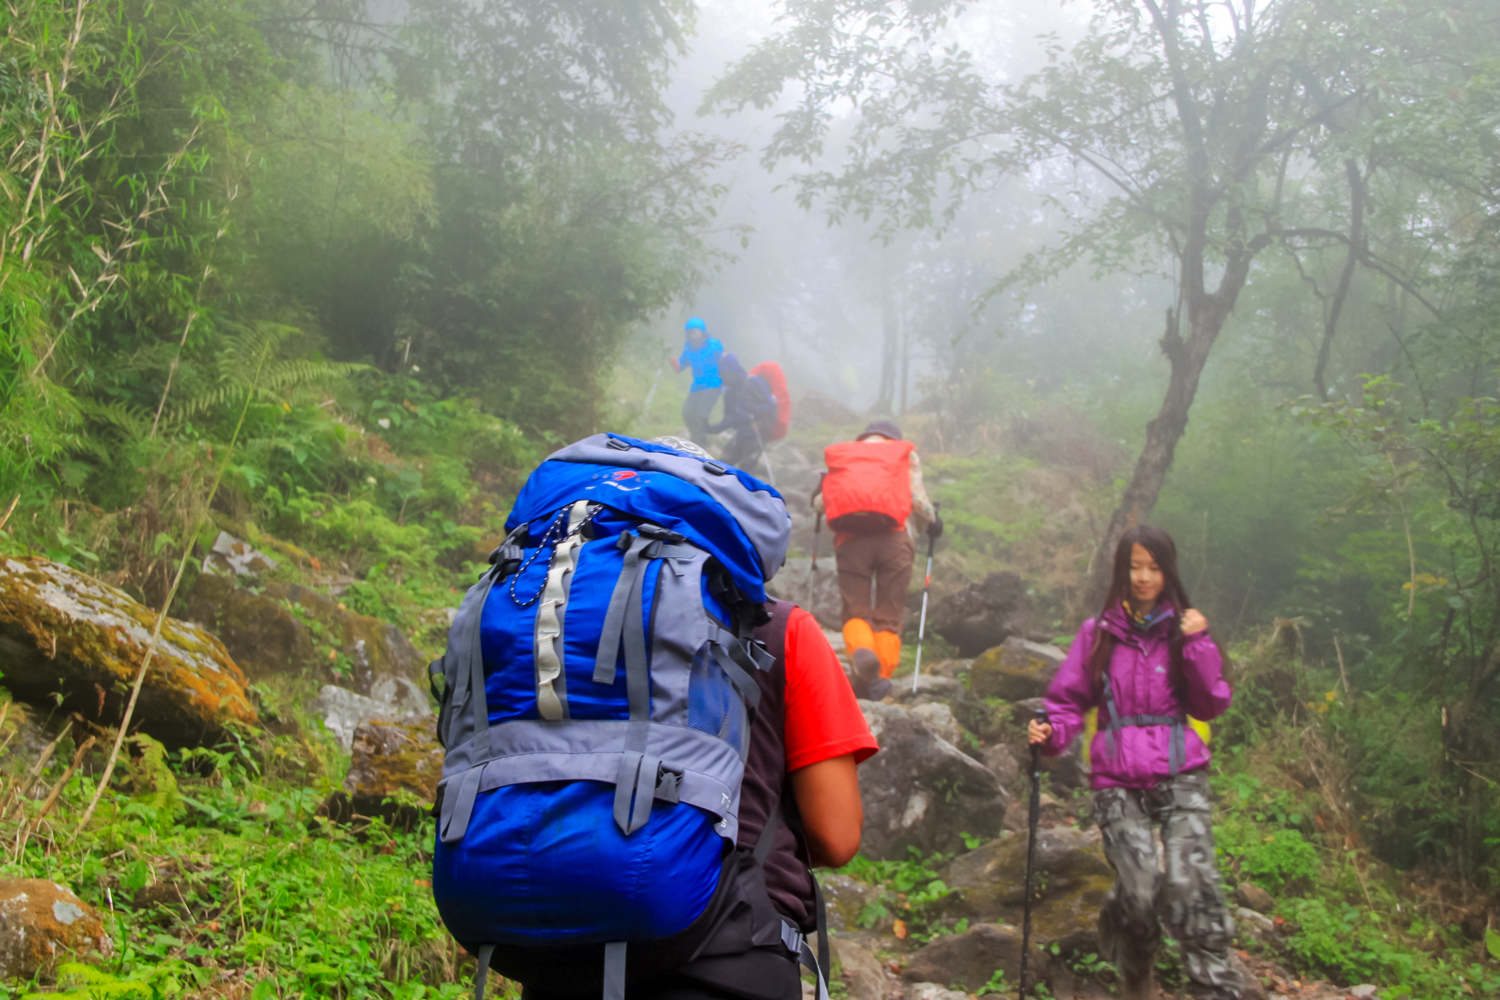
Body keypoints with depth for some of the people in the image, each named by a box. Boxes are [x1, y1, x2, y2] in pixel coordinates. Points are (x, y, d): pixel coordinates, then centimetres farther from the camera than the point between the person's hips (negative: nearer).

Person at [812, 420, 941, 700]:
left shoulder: (838, 454, 25)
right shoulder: (905, 453, 21)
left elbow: (819, 502, 16)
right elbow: (917, 499, 9)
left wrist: (818, 499, 40)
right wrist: (932, 523, 28)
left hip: (850, 538, 1)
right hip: (893, 537, -1)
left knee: (855, 608, 1)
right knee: (889, 614, 4)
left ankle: (860, 649, -29)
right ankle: (881, 675, -10)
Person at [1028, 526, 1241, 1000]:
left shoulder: (1183, 629, 10)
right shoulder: (1097, 634, 8)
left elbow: (1211, 706, 5)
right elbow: (1070, 702, 10)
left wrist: (1199, 644, -5)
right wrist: (1051, 732, -10)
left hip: (1180, 776, 0)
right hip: (1118, 783, 0)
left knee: (1189, 882, -22)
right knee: (1140, 892, -14)